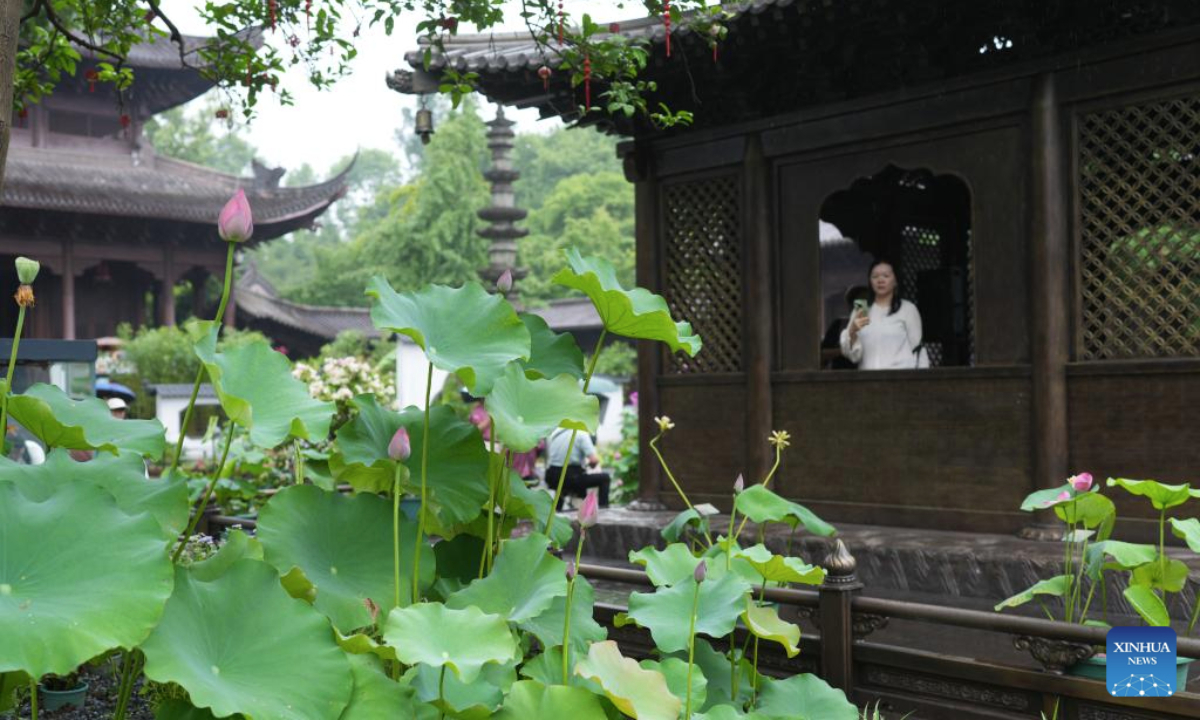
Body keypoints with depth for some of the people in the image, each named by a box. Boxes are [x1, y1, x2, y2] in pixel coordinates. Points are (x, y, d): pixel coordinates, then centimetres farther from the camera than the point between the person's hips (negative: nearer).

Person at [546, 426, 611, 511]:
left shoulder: (553, 433, 14)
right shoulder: (582, 434, -5)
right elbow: (594, 459, -14)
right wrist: (590, 464, 9)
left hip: (551, 480, 6)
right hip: (572, 478, -6)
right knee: (605, 478, 12)